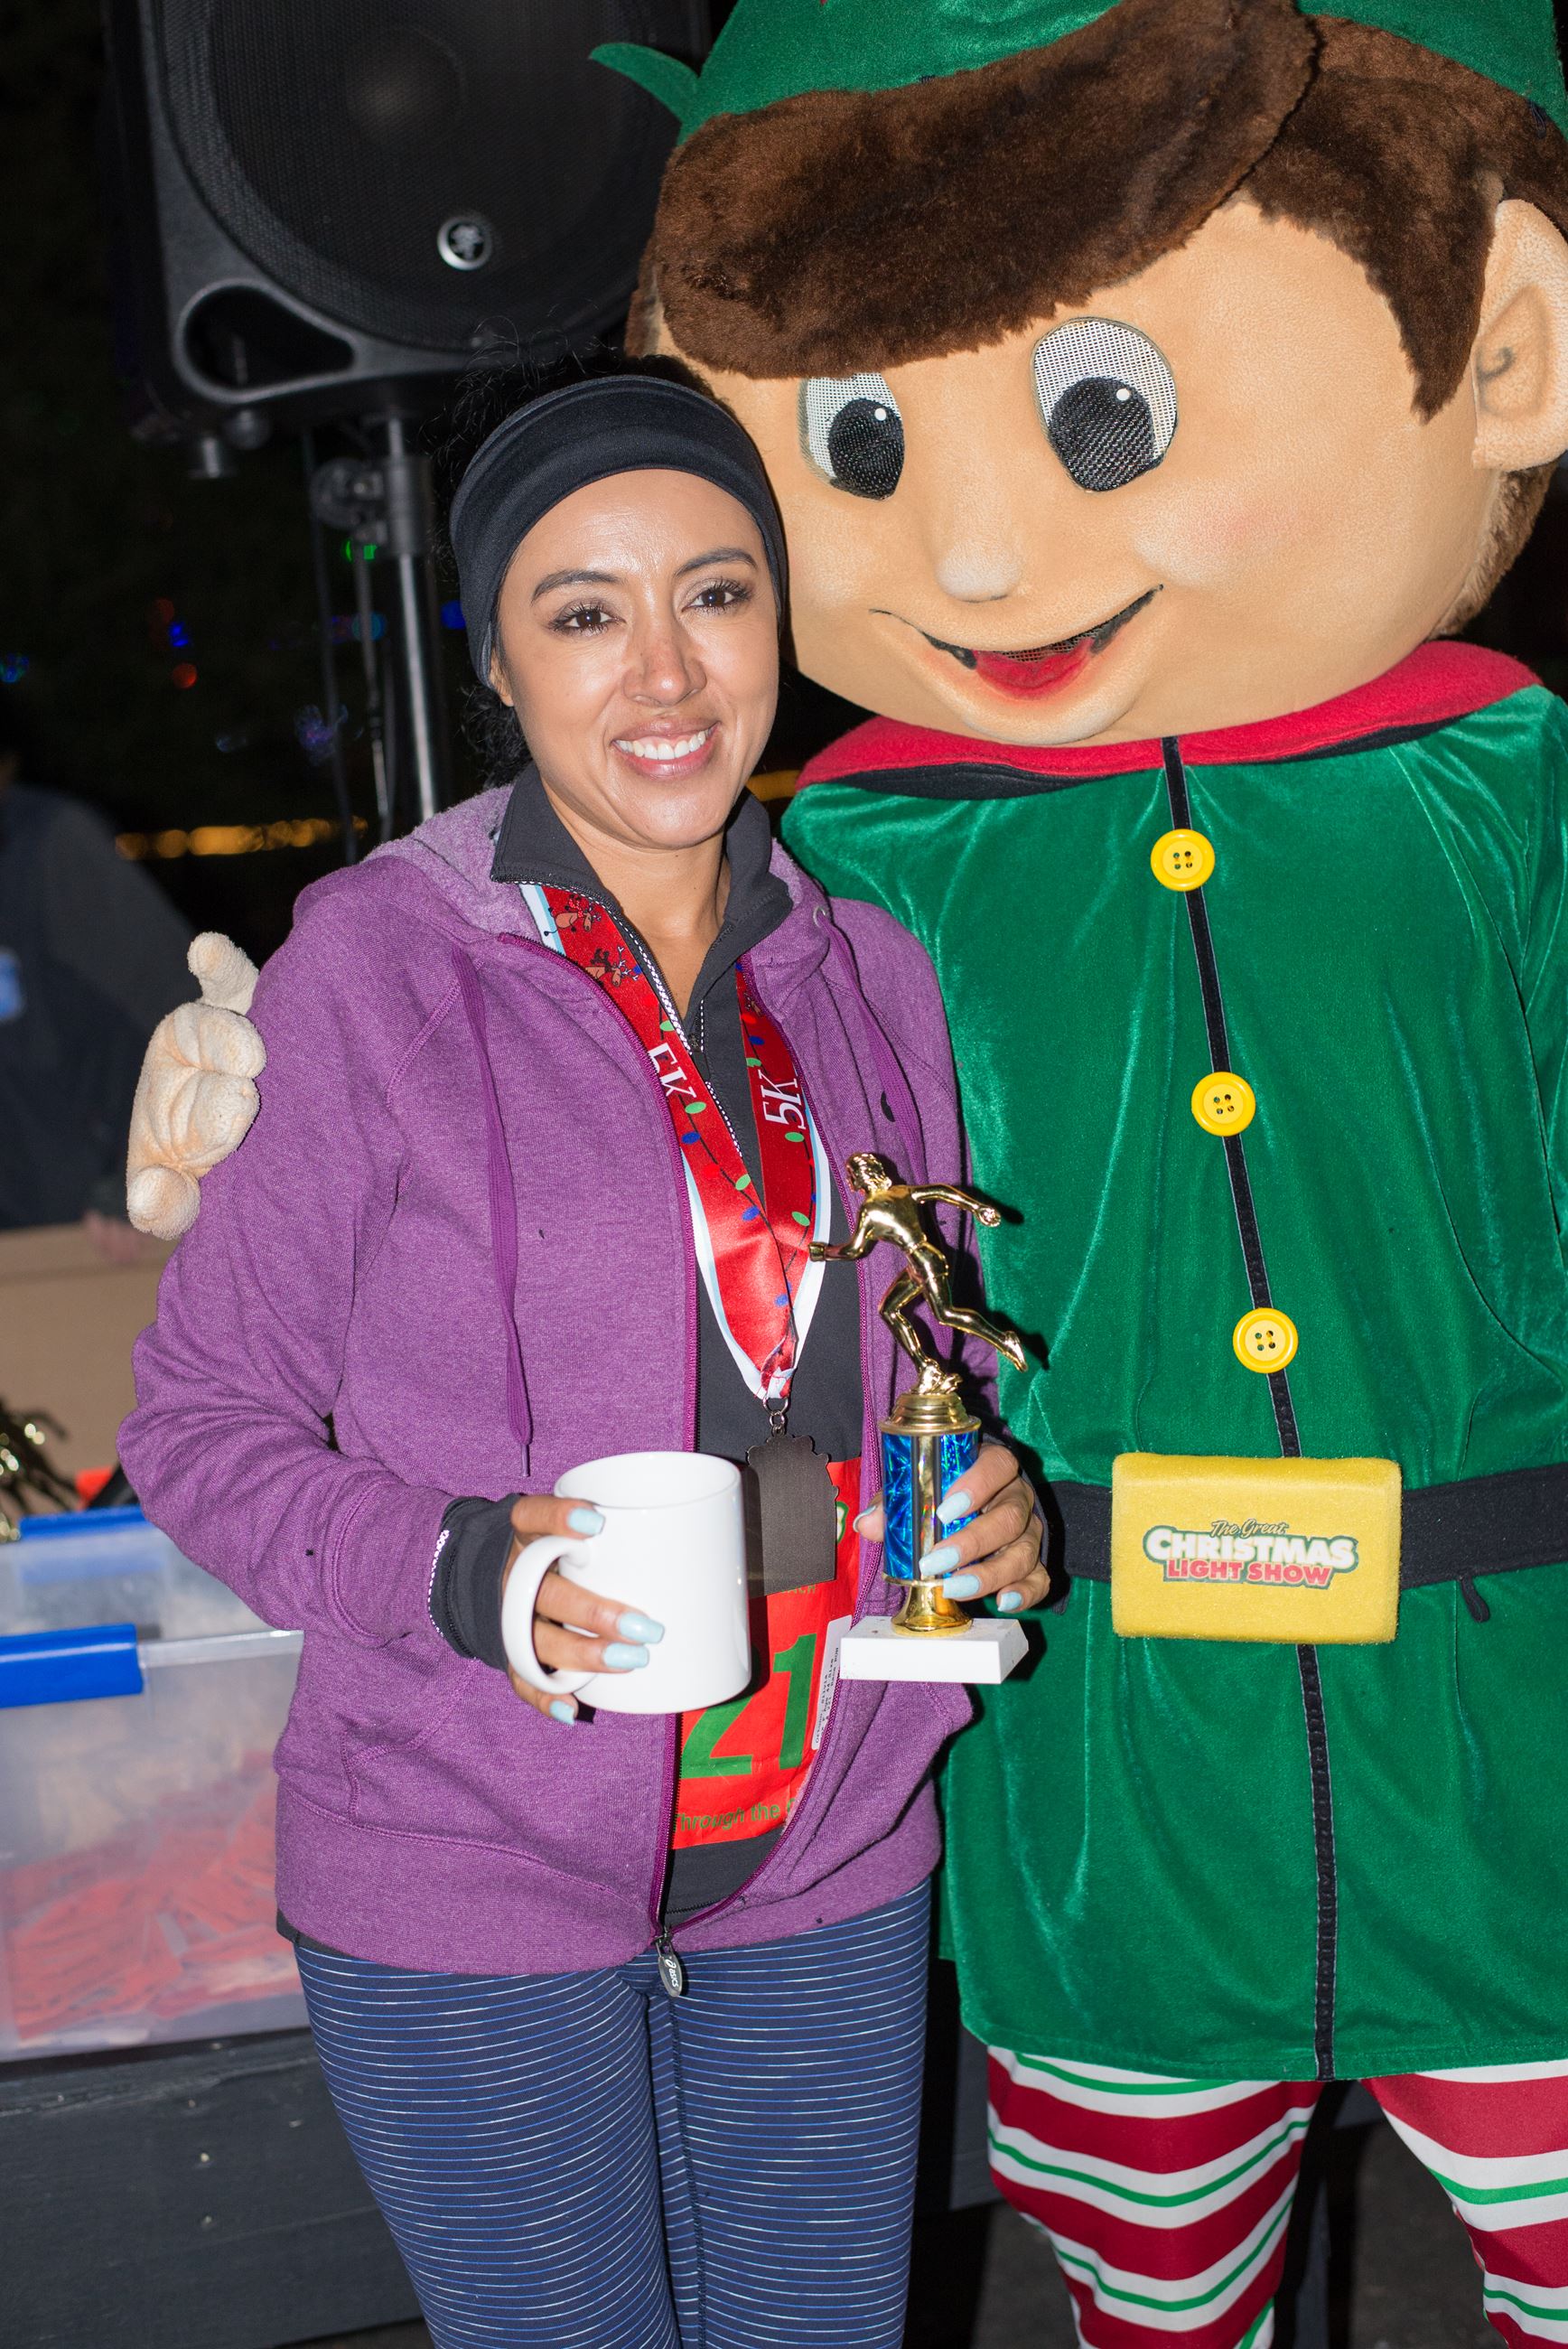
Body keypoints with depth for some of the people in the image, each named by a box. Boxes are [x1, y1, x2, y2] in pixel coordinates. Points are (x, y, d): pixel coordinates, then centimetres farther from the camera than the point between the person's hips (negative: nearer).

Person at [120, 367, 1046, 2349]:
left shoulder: (866, 976, 4)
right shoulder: (374, 966, -11)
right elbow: (200, 1422, -7)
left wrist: (983, 1512, -5)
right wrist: (453, 1573, -24)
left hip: (827, 1881, 5)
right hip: (468, 1901, -4)